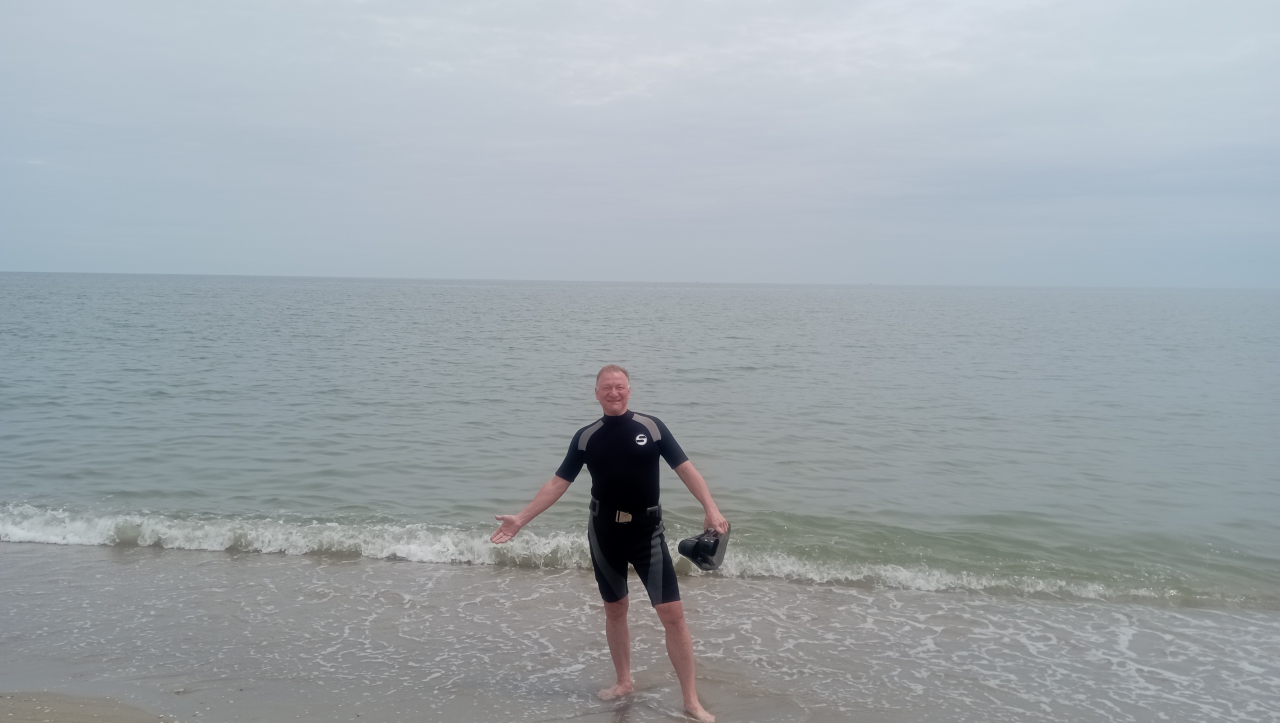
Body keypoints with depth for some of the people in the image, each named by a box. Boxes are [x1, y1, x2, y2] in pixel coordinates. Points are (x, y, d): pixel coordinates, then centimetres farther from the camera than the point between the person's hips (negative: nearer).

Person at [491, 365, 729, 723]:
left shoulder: (652, 426, -4)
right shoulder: (586, 437, 1)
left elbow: (686, 469, -5)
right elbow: (558, 483, 4)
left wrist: (711, 509, -18)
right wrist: (521, 519, -1)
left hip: (647, 532, -2)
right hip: (604, 533, 2)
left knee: (672, 614, -5)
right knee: (615, 611, 15)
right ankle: (624, 681, 34)